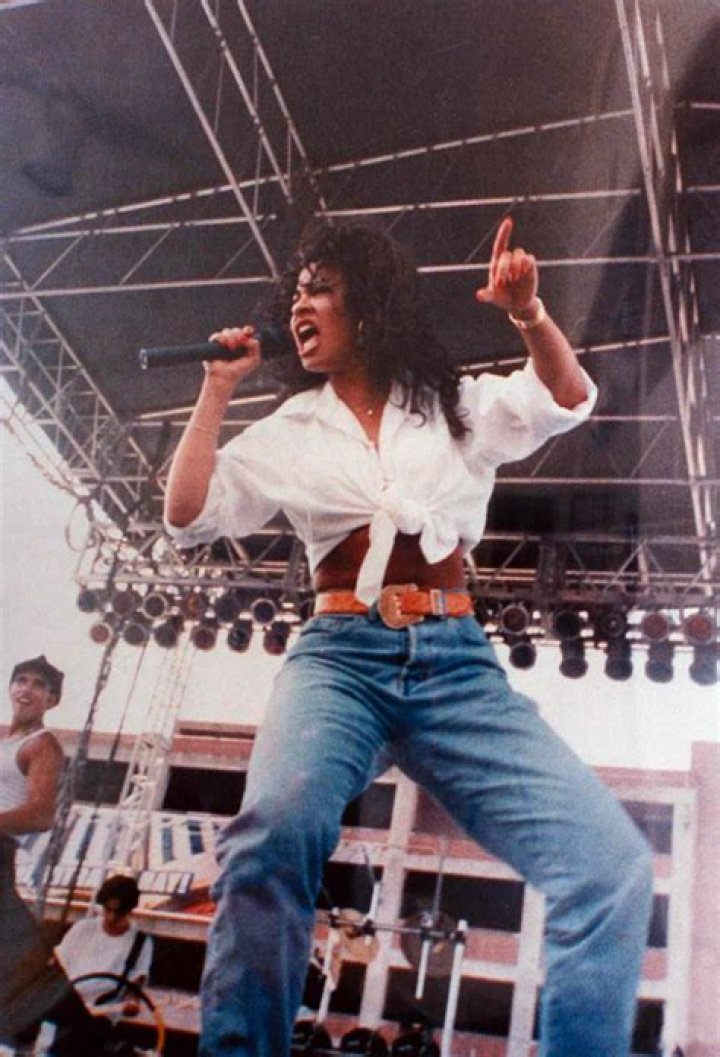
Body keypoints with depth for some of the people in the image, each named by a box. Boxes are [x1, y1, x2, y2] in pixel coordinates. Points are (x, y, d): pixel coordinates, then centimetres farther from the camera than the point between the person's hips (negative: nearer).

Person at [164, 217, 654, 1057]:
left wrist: (528, 314, -4)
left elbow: (569, 400, 13)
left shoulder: (456, 406, 19)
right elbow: (188, 516, 13)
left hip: (456, 661, 1)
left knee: (610, 865, -20)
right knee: (275, 828, -36)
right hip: (340, 655, -1)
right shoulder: (288, 433, 19)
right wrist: (217, 388, 12)